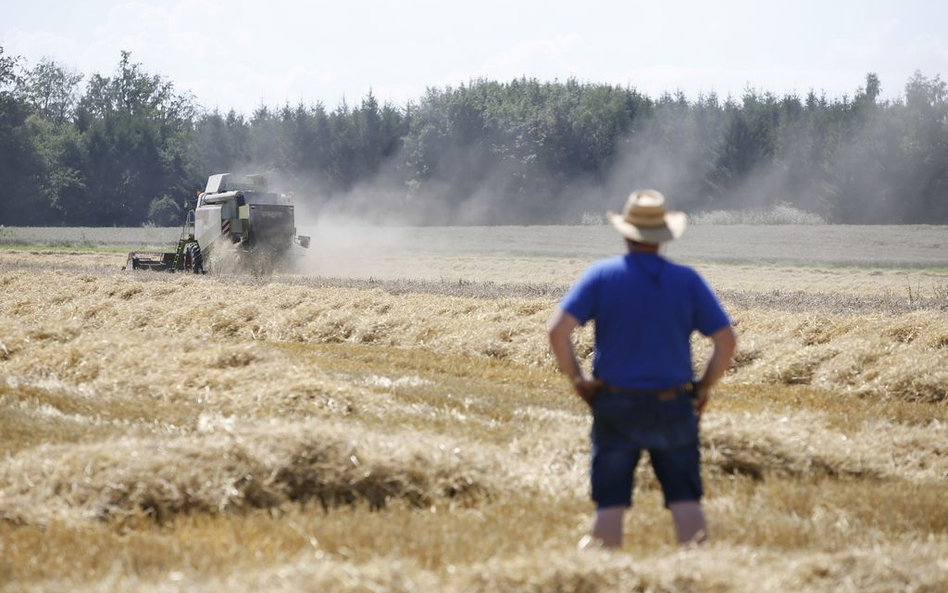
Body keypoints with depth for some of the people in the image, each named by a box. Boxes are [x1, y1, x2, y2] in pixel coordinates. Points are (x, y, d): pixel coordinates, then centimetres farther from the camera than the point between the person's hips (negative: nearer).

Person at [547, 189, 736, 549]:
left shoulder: (602, 275, -3)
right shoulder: (687, 280, 0)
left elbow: (558, 330, -12)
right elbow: (726, 340, -2)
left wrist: (576, 379, -1)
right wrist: (704, 388, 8)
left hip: (616, 408, -1)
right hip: (673, 408, 1)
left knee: (610, 502, 6)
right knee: (685, 499, 5)